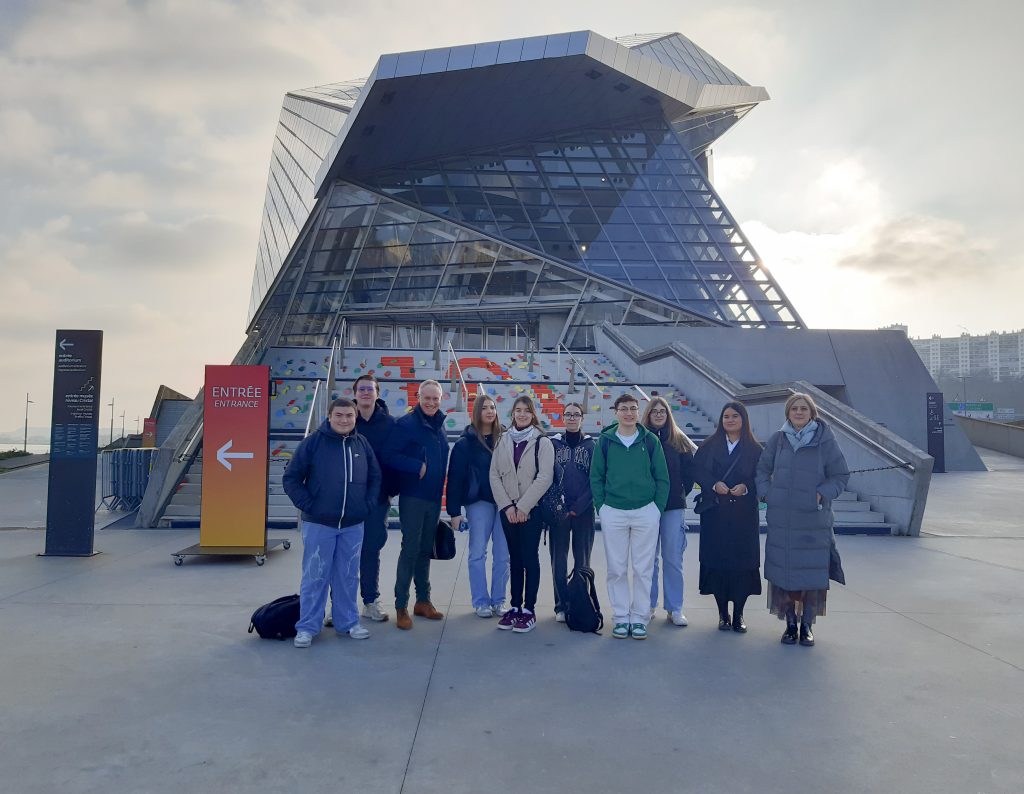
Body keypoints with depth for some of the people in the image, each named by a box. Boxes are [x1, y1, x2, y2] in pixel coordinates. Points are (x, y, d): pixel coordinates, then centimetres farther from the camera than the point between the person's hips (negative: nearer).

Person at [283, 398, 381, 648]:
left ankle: (348, 622, 26)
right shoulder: (313, 442, -7)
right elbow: (291, 478, -4)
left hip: (353, 526, 3)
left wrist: (367, 505, 3)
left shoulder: (362, 444, 4)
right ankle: (307, 627, 16)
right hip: (318, 524, -3)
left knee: (348, 576, 12)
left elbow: (375, 477, 13)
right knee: (314, 577, 4)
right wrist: (308, 505, -10)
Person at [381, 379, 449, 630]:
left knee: (425, 549, 14)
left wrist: (440, 490, 12)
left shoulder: (439, 425, 10)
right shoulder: (406, 424, -11)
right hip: (412, 496, -6)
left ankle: (423, 601, 25)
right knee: (411, 548, -5)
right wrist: (417, 467, -21)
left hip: (434, 497, 7)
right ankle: (401, 607, 4)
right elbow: (389, 455, -17)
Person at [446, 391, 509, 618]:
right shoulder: (466, 442, -3)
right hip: (479, 502, -2)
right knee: (478, 553, 5)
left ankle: (498, 600, 19)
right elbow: (455, 477, -4)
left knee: (502, 554, 6)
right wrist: (454, 511, -8)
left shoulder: (504, 438, 5)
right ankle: (481, 602, 17)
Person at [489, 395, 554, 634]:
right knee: (514, 558, 10)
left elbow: (544, 477, -10)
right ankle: (515, 606, 18)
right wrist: (507, 506, -6)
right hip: (507, 509, 4)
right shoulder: (503, 441, 7)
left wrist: (523, 506, -13)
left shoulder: (542, 442, -3)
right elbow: (494, 475, 4)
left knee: (530, 557, -2)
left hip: (532, 509, -3)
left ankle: (529, 610, 5)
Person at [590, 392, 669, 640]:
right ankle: (621, 617, 19)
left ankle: (640, 618, 18)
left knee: (643, 569, 6)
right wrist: (601, 508, 0)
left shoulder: (650, 440, 0)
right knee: (616, 569, 7)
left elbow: (662, 478, 4)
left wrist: (658, 510, -1)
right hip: (613, 513, 1)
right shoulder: (605, 441, 0)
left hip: (646, 512, 0)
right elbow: (596, 477, 5)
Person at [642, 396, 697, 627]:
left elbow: (690, 471, 6)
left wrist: (683, 493, 1)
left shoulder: (679, 441, 5)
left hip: (673, 506, 0)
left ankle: (674, 608, 12)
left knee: (673, 558, 2)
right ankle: (649, 606, 18)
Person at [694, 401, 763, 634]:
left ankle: (738, 615, 10)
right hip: (715, 513, 0)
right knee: (717, 561, 1)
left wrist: (746, 487, -16)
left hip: (744, 513, 0)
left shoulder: (754, 449, 5)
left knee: (743, 562, -2)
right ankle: (723, 614, 12)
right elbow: (697, 470, 0)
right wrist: (714, 484, -16)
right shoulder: (709, 445, 7)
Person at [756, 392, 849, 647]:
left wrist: (823, 494, -10)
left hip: (814, 520, -2)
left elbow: (841, 475, 3)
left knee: (812, 572, 3)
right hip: (781, 519, 2)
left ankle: (807, 625, 18)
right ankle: (790, 623, 19)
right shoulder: (778, 439, 4)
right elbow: (762, 469, 14)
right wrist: (767, 493, 0)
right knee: (783, 571, 5)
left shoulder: (825, 440, -3)